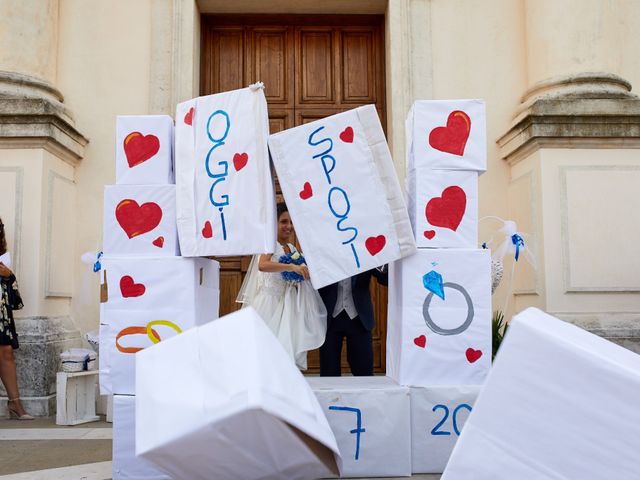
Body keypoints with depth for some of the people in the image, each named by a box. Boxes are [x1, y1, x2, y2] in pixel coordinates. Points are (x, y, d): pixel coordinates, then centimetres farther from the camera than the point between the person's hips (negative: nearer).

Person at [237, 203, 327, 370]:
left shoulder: (292, 248, 14)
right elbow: (262, 265, -29)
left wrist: (303, 272, 3)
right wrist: (291, 266, -38)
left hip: (288, 305, 7)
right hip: (271, 302, -7)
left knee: (289, 346, 5)